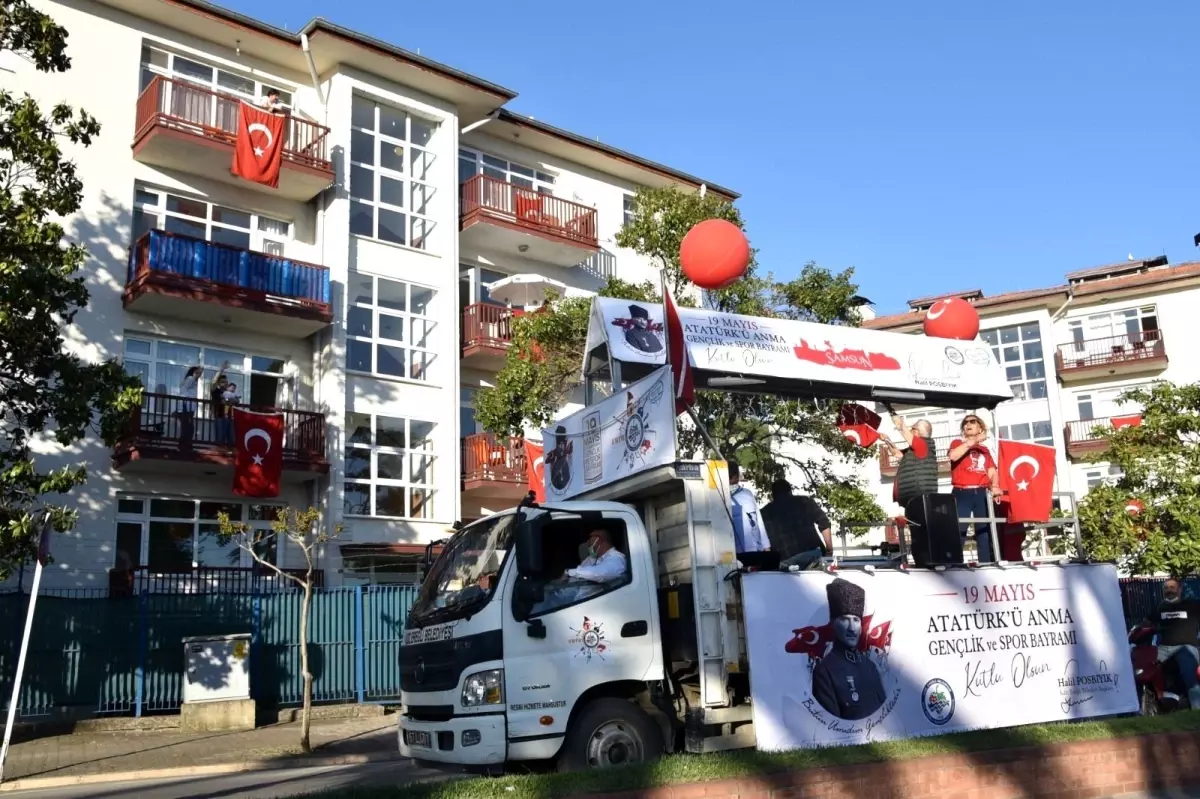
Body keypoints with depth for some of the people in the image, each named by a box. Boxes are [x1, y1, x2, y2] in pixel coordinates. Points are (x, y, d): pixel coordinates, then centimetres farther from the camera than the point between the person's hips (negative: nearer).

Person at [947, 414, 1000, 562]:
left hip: (982, 494, 4)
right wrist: (973, 441, -12)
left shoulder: (984, 449, 21)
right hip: (962, 493, -4)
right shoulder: (958, 443, 11)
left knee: (985, 531, 2)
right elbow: (953, 456, -13)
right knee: (958, 531, -12)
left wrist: (995, 486, -11)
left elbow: (992, 472, 9)